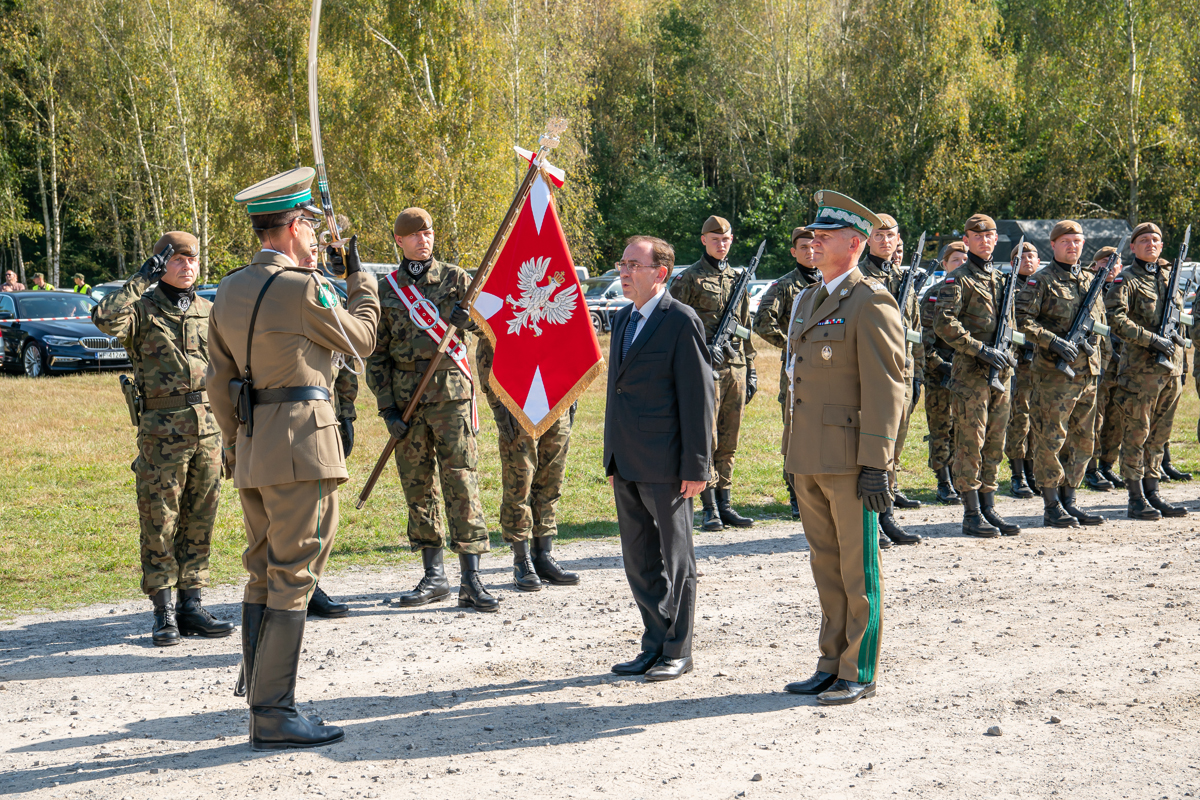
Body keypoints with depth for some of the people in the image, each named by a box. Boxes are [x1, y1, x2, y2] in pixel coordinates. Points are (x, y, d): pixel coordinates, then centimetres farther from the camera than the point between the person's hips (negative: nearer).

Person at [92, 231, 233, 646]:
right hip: (161, 428, -4)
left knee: (199, 521, 7)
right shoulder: (143, 308, 0)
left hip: (207, 425, 4)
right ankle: (163, 612, 5)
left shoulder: (209, 312, 15)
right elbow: (106, 319, -23)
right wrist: (142, 278, -18)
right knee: (159, 521, -1)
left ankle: (191, 604, 15)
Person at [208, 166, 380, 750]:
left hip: (252, 446, 8)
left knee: (263, 575, 13)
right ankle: (274, 715, -4)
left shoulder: (230, 290, 12)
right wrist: (359, 277, 17)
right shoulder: (303, 288, -12)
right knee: (293, 577, -5)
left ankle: (262, 706, 17)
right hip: (301, 442, -8)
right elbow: (360, 340, 3)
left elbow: (219, 379, 16)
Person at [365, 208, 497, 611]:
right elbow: (376, 355, 9)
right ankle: (433, 576, 16)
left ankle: (471, 580, -7)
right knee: (417, 486, 7)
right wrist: (387, 408, 0)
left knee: (461, 482, -7)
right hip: (406, 397, 3)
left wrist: (458, 313, -31)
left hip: (450, 391, -3)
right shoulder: (386, 290, 10)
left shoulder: (454, 278, 6)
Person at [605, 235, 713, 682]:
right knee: (639, 560, 12)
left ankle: (678, 652, 12)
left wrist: (696, 466, -16)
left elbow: (698, 396, -12)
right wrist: (613, 459, 17)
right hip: (627, 463, 8)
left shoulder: (681, 321, -10)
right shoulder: (623, 320, 15)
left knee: (675, 559, 3)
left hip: (665, 463, -8)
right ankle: (655, 645, 23)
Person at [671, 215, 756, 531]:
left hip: (736, 368, 5)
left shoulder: (737, 279, 16)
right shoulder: (689, 279, -2)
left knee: (729, 443, 8)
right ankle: (710, 508, 0)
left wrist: (750, 369, 16)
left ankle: (725, 505, 14)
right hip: (706, 369, -5)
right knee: (706, 440, -5)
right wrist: (701, 347, -17)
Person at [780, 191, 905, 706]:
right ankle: (832, 664, 23)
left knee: (858, 571, 0)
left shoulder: (871, 303, -11)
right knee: (826, 566, 14)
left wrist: (876, 464, -19)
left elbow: (887, 388, -15)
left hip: (850, 461, -8)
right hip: (810, 460, 8)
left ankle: (860, 675, 8)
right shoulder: (809, 301, 16)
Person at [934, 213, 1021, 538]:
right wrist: (981, 349, -20)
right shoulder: (958, 279, -5)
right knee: (970, 443, -4)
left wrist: (1008, 352, 4)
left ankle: (988, 508, 15)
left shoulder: (1001, 279, 17)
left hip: (1001, 372, 7)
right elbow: (944, 324, -16)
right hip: (970, 373, -7)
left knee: (994, 444, 9)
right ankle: (972, 514, 0)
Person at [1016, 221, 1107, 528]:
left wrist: (1099, 362, 18)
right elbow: (1022, 319, -13)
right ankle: (1052, 507, 2)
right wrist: (1053, 341, -22)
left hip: (1087, 372, 7)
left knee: (1083, 441, 9)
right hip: (1054, 372, -7)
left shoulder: (1091, 280, 15)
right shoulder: (1040, 282, -5)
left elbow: (1101, 319, 24)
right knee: (1051, 439, -4)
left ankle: (1069, 501, 18)